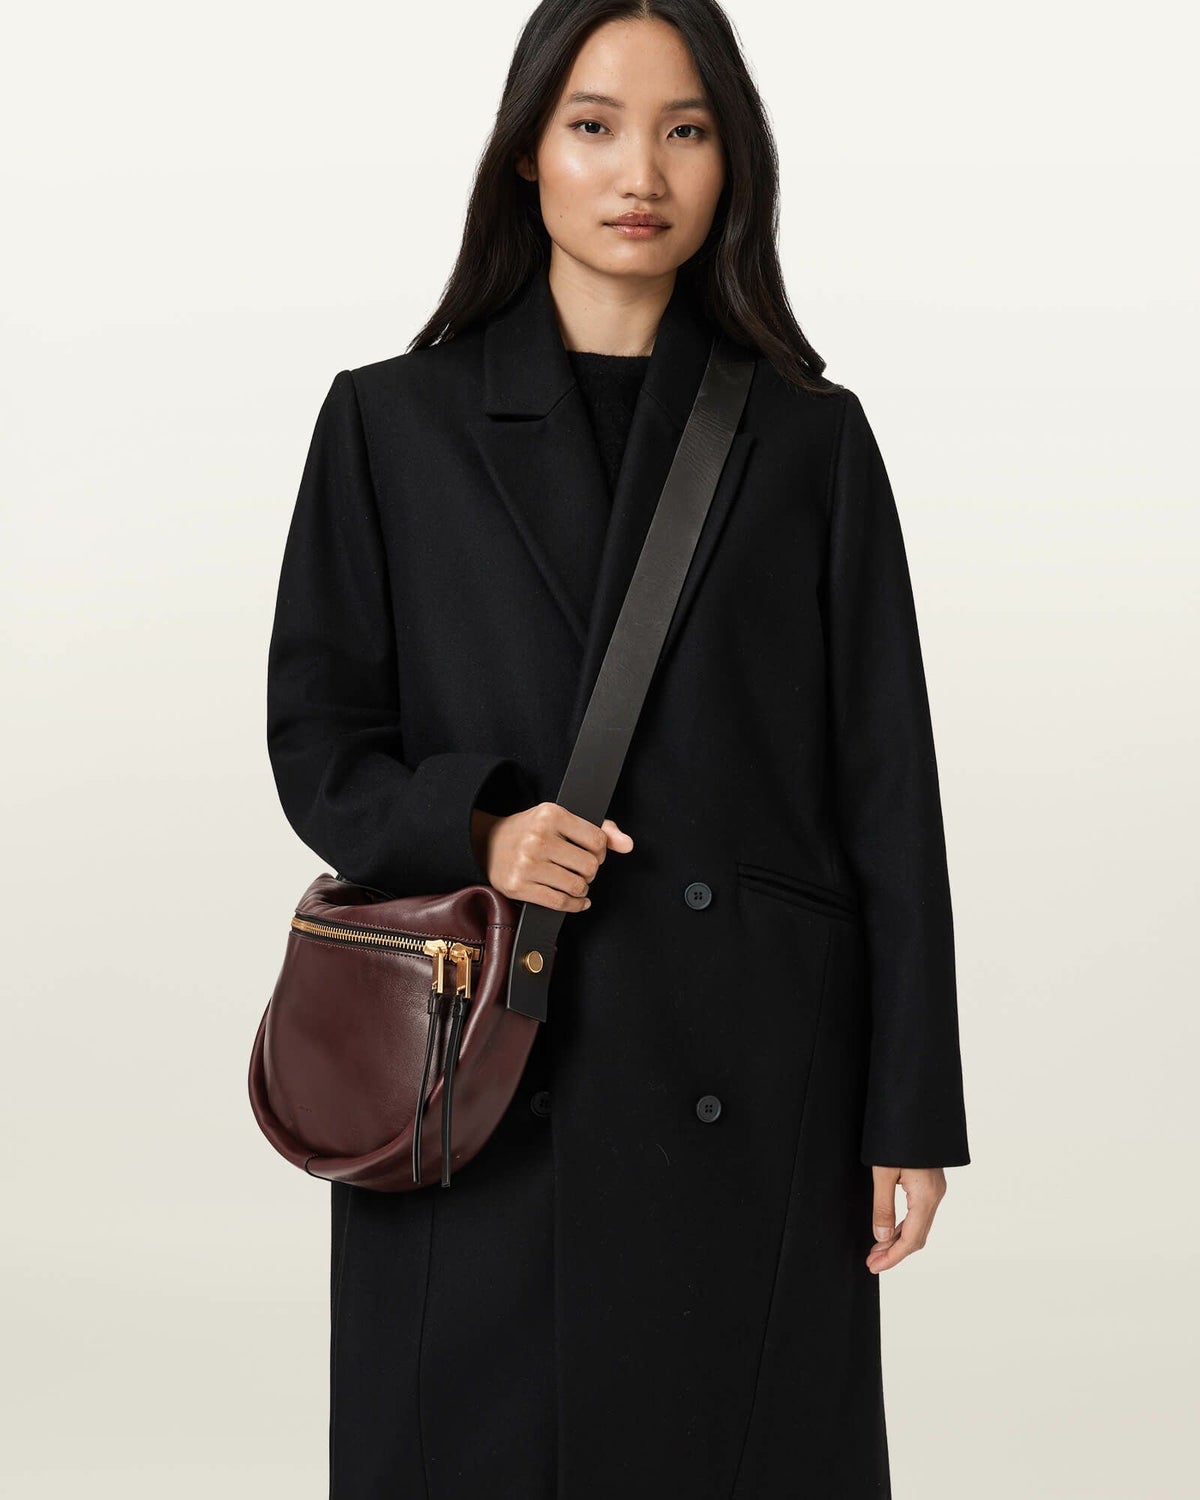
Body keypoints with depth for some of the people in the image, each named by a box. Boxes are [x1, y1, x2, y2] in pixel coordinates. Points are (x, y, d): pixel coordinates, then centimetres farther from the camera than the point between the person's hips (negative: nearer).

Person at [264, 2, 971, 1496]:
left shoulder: (808, 437, 6)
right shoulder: (392, 423, 5)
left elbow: (886, 792, 4)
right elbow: (316, 736, 6)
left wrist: (911, 1114, 0)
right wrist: (472, 824, -15)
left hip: (752, 1090, 1)